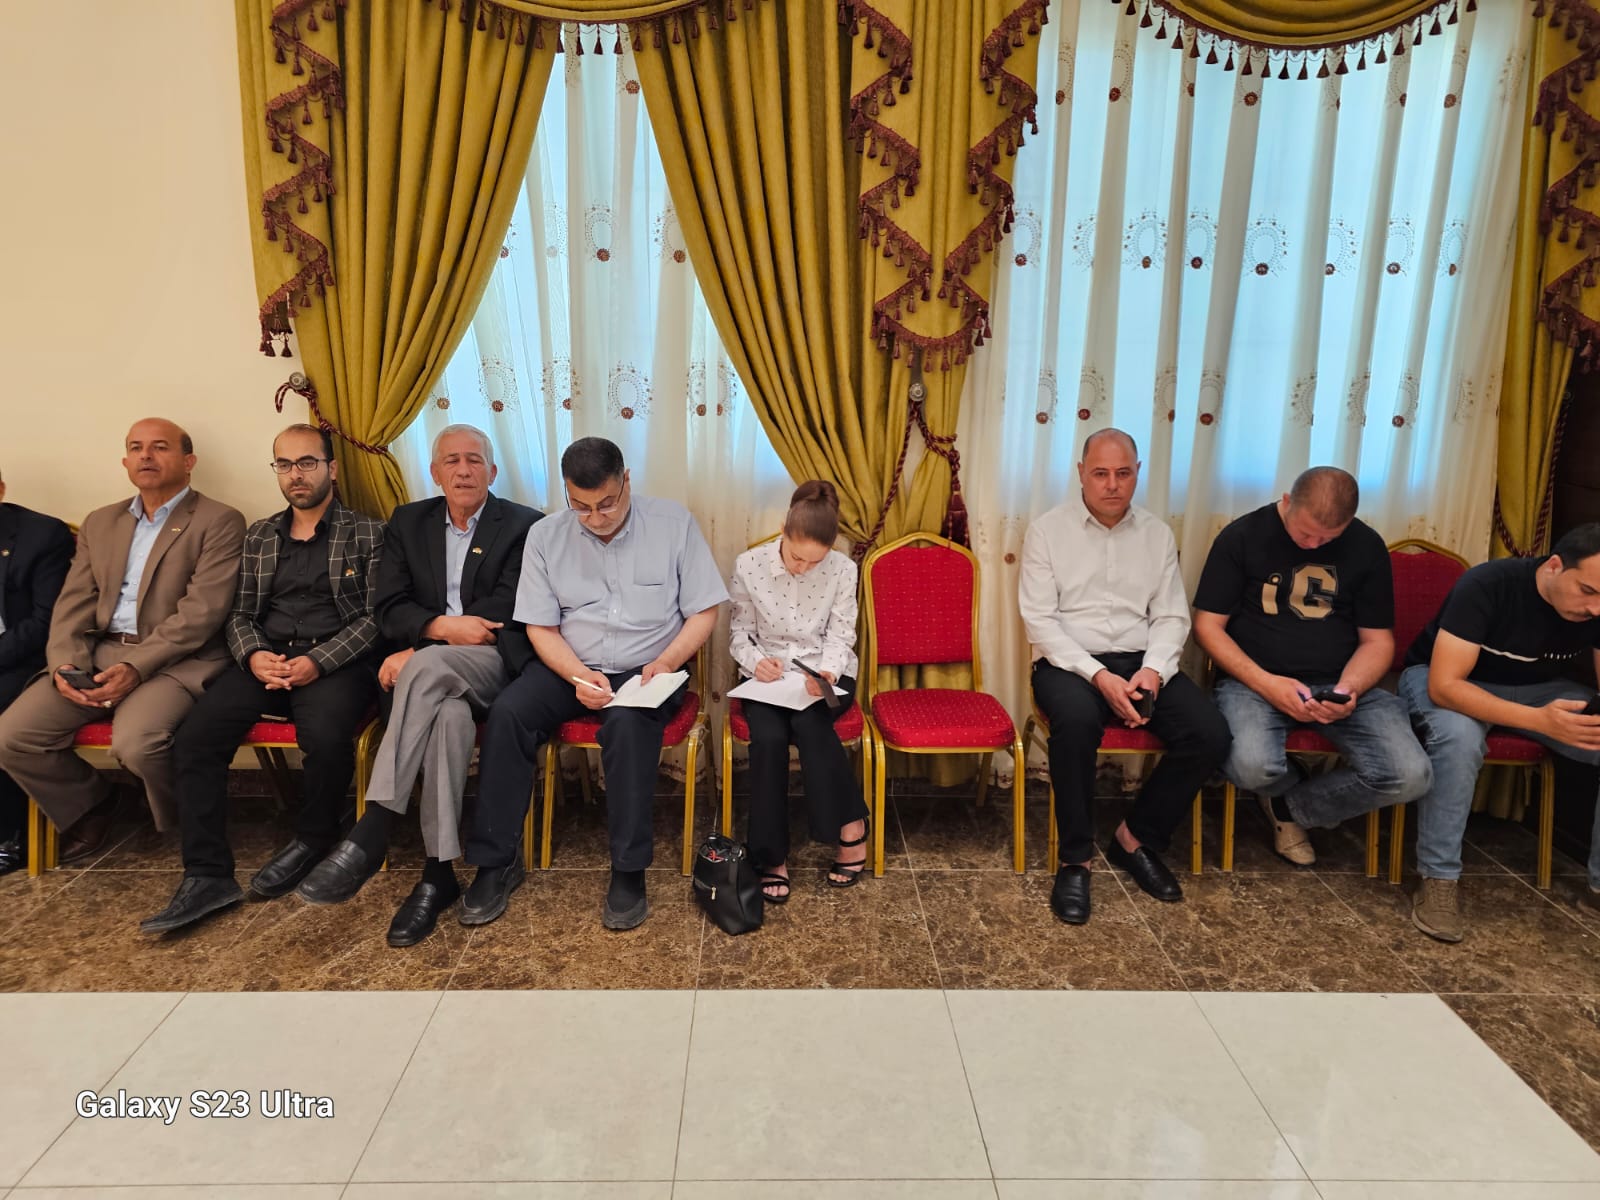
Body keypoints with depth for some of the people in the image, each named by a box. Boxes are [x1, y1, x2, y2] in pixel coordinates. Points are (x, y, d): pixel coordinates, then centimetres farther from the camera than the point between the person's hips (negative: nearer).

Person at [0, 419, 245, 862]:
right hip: (98, 655, 6)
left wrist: (137, 667, -21)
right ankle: (88, 807, 17)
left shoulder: (219, 522, -2)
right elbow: (73, 604, 12)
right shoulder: (100, 523, 19)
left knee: (135, 742, -31)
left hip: (173, 662, -6)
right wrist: (66, 664, -7)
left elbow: (201, 612, -12)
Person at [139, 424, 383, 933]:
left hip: (337, 661, -4)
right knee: (197, 734, -21)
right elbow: (241, 614, 16)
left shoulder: (368, 533, 4)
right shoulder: (259, 536, 19)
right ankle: (207, 875, -13)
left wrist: (318, 661, -17)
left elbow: (375, 618, -4)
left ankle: (312, 839, -3)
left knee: (325, 736, -34)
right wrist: (254, 656, -7)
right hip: (266, 661, 5)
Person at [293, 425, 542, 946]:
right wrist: (443, 626, -15)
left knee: (428, 665, -36)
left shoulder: (525, 526, 4)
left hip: (493, 664, -2)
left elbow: (508, 614, -8)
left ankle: (371, 833, -37)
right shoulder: (408, 522, 16)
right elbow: (388, 608, 7)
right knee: (449, 713, -34)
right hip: (429, 675, 3)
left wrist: (419, 650, -14)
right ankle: (438, 873, -30)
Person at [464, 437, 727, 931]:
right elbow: (540, 627, 2)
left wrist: (665, 662, -19)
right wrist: (578, 675, -17)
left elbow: (704, 612, -2)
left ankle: (628, 871, -22)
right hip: (571, 667, 3)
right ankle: (497, 862, -12)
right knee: (507, 712, -24)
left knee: (628, 722, -34)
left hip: (646, 670, -2)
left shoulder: (673, 522, -4)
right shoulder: (545, 536, 1)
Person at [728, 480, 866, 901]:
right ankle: (772, 857, -17)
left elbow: (840, 635, -4)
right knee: (768, 737, -29)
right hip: (769, 675, 1)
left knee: (809, 724, -33)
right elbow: (739, 631, 2)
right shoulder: (749, 565, -9)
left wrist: (826, 672, -25)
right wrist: (755, 660, -19)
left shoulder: (842, 570, -9)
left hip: (824, 673, 0)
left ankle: (851, 826, -14)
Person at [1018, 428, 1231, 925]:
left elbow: (1171, 617, 8)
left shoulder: (1158, 534, 12)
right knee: (1077, 720, -37)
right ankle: (1076, 861, -19)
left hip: (1142, 661, 4)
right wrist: (1099, 676, -18)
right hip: (1069, 661, -4)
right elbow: (1040, 619, -7)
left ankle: (1137, 839, 3)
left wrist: (1153, 670, -13)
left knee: (1211, 734, -20)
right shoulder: (1047, 530, 1)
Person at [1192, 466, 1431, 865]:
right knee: (1252, 767, -33)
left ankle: (1291, 808, 7)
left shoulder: (1367, 546, 6)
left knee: (1409, 776, -22)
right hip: (1254, 680, -2)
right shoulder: (1241, 536, -2)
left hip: (1342, 684, 3)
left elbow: (1377, 639, 9)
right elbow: (1207, 625, -2)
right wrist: (1265, 683, -16)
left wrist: (1349, 688, -14)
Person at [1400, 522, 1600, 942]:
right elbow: (1444, 685, -35)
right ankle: (1438, 878, -23)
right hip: (1442, 679, -5)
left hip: (1539, 687, 5)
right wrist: (1540, 720, -47)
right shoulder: (1488, 585, -30)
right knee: (1458, 736, -38)